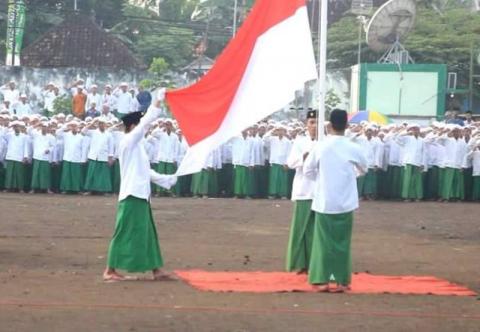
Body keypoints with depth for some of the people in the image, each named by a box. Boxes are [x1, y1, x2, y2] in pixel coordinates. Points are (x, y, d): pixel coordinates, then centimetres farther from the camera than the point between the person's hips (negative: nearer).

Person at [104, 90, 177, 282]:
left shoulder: (137, 145, 18)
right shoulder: (129, 141, -9)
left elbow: (145, 171, 23)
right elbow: (146, 122, -18)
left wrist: (167, 180, 22)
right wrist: (159, 100, -15)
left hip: (140, 195, 10)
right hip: (132, 195, -10)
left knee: (147, 233, 10)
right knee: (125, 233, -7)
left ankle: (156, 270, 14)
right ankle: (110, 271, -2)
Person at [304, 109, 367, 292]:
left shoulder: (320, 147, -8)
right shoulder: (353, 148, -7)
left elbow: (308, 171, 2)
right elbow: (364, 169, 11)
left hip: (324, 202, 0)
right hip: (345, 202, 0)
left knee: (324, 241, 7)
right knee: (342, 241, 8)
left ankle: (322, 280, 5)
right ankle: (342, 281, 10)